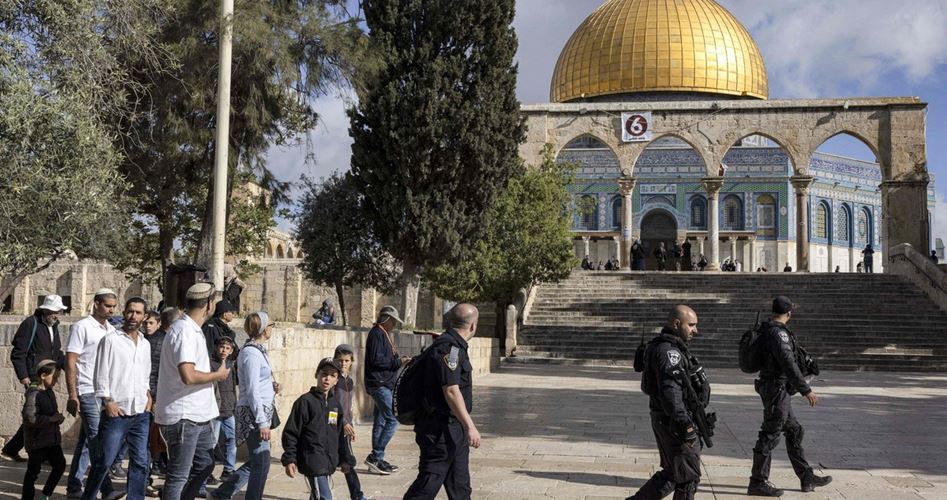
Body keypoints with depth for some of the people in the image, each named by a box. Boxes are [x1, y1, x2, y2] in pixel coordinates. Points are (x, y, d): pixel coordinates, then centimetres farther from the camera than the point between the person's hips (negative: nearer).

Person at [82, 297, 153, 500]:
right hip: (116, 412, -5)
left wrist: (148, 395, 10)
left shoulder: (145, 344, 15)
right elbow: (101, 375, -4)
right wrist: (108, 402, -11)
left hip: (141, 414, 5)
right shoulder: (111, 340, -1)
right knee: (103, 462, -3)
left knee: (140, 463, 4)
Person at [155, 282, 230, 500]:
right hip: (183, 416, -10)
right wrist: (218, 375, -14)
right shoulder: (185, 332, -19)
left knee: (204, 463, 20)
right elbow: (188, 376, -29)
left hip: (197, 415, 10)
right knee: (179, 475, -1)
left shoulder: (193, 330, 13)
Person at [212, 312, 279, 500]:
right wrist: (262, 422, -20)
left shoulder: (257, 350, 13)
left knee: (256, 462, 16)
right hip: (254, 414, -10)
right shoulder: (252, 353, -16)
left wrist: (271, 386, 9)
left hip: (260, 413, 10)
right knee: (261, 463, -3)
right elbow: (252, 391, -19)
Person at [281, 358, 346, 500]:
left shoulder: (335, 403, 12)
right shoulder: (306, 401, -8)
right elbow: (290, 433, -7)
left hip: (329, 462, 7)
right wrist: (289, 459, -11)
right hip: (312, 461, -7)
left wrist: (342, 459, 20)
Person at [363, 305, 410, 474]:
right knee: (392, 419, -12)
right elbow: (376, 360, -20)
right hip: (379, 384, -10)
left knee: (381, 421, 12)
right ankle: (375, 457, -9)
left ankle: (376, 460, 17)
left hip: (384, 385, 10)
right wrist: (398, 362, -15)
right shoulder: (377, 334, -11)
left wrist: (400, 360, 8)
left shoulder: (384, 334, 19)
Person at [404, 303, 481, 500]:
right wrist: (470, 426, -24)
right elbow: (451, 391, -25)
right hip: (442, 429, -11)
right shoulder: (449, 348, -18)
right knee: (429, 483, -6)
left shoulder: (455, 346, 14)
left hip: (454, 429, 11)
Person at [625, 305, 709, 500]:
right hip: (674, 423, -10)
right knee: (688, 476, 1)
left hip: (665, 420, 10)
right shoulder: (669, 351, -18)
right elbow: (670, 391, -28)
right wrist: (686, 425, -29)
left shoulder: (666, 347, 14)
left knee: (672, 473, 19)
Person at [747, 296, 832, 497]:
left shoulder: (766, 330, 11)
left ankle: (807, 477, 22)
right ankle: (757, 483, 3)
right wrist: (806, 390, -26)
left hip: (772, 388, 10)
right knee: (770, 436, -4)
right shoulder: (778, 333, -19)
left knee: (794, 431, 15)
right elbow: (789, 364, -26)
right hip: (777, 388, -10)